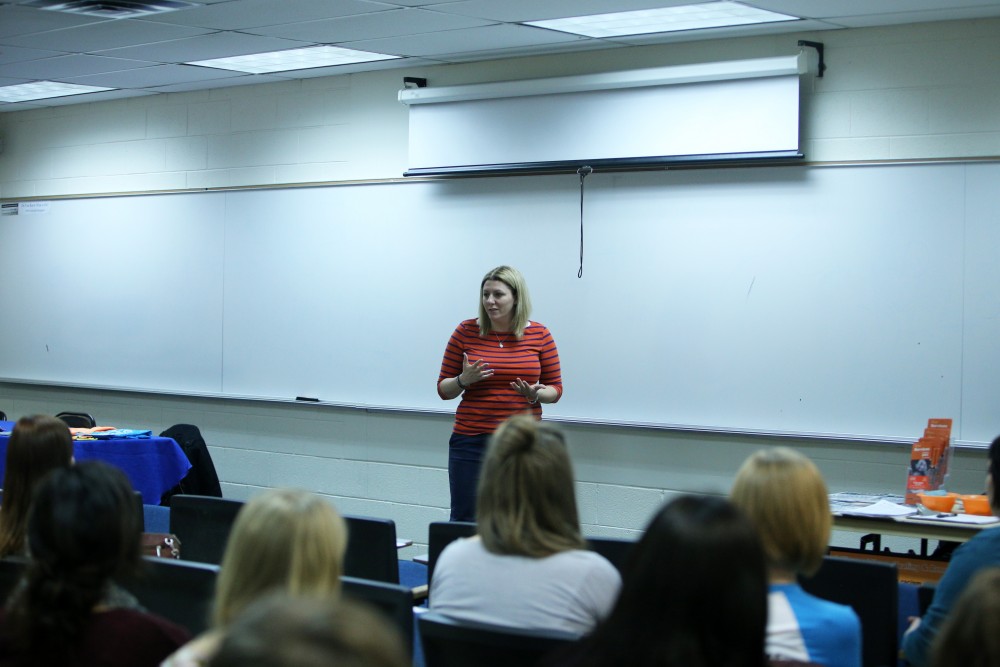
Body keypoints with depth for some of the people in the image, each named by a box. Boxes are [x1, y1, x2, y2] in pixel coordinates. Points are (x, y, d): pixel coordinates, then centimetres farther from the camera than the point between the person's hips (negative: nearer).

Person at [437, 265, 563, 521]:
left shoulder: (539, 335, 1)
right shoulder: (466, 332, 0)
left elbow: (555, 389, 7)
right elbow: (444, 390, 6)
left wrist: (535, 393, -14)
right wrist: (463, 379, -15)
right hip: (471, 442, 0)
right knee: (464, 521, 1)